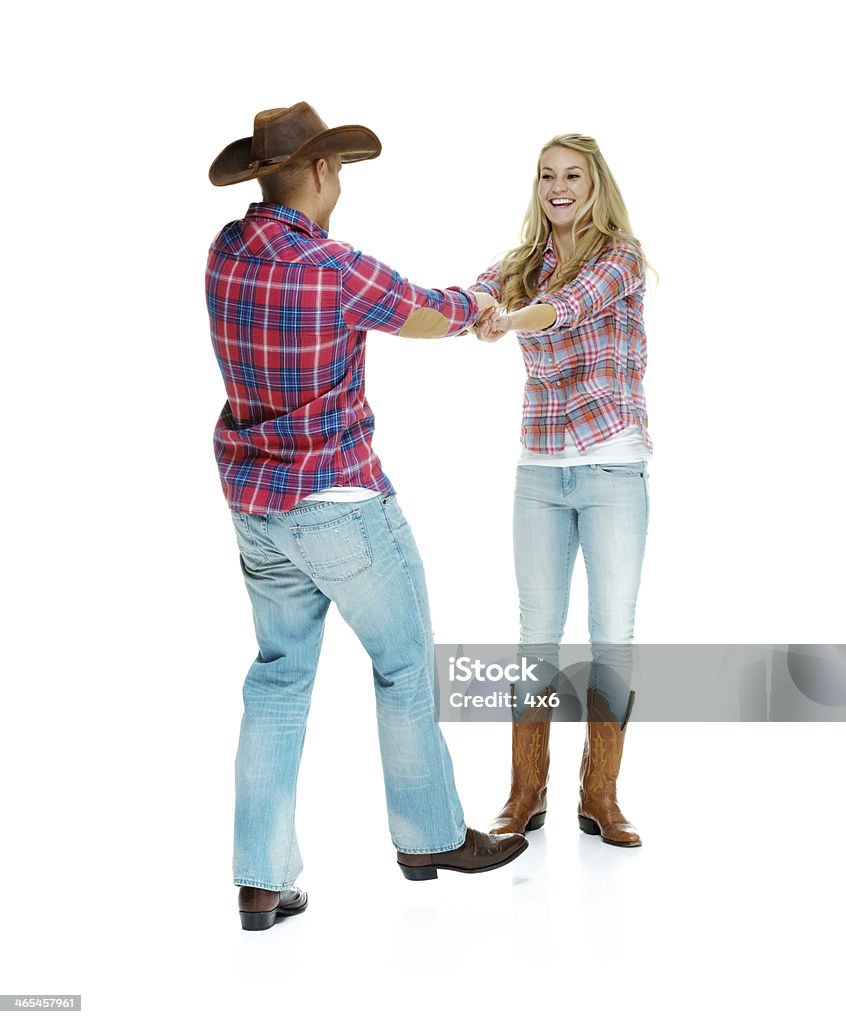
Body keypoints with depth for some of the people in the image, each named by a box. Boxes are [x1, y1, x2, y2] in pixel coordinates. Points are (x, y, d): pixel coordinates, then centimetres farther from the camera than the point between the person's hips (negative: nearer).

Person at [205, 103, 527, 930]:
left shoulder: (227, 252, 2)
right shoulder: (340, 270, -20)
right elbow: (431, 318, -3)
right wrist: (479, 302, 21)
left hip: (257, 503, 7)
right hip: (340, 501, -7)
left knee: (279, 675, 12)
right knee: (404, 664, 11)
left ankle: (262, 878, 11)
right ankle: (429, 836, 28)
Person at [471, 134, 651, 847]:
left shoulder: (620, 254, -3)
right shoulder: (523, 263, 10)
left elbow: (569, 303, -25)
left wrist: (506, 320, -45)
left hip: (614, 471, -3)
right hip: (540, 472, 3)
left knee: (613, 634, 0)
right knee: (538, 633, 5)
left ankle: (601, 795, 13)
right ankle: (526, 795, 14)